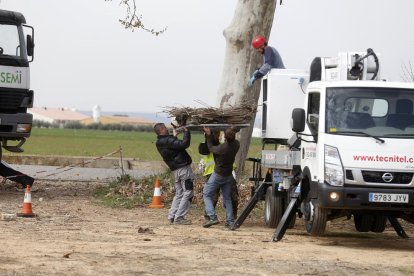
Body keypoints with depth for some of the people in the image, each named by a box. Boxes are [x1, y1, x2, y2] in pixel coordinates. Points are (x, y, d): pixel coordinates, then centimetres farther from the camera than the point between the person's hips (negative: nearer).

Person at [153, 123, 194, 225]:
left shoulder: (159, 143, 7)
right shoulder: (168, 141, -19)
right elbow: (184, 144, -24)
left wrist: (174, 136, 17)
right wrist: (186, 132, -12)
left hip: (175, 170, 9)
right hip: (184, 168, -9)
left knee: (179, 193, 17)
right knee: (188, 193, -3)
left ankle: (172, 216, 12)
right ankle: (179, 217, -7)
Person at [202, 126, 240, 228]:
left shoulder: (222, 148, -30)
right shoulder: (236, 144, -13)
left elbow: (211, 148, -9)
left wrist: (209, 135, 1)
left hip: (218, 175, -6)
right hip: (229, 175, 6)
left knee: (206, 194, 5)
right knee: (227, 198, 15)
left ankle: (213, 217, -9)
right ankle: (230, 221, 10)